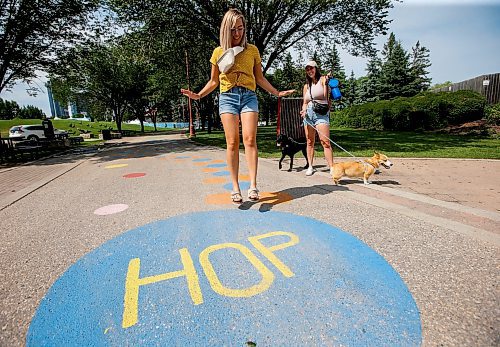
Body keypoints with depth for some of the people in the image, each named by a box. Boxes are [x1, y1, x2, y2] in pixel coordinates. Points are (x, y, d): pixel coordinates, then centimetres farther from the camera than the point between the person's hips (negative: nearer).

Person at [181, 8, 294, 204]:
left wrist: (277, 93, 12)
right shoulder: (219, 52, 12)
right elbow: (213, 81, 17)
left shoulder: (252, 50, 13)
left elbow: (260, 78, 19)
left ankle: (253, 186, -17)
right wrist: (198, 95, 3)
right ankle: (235, 188, -3)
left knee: (250, 139, -16)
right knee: (232, 142, -8)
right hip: (227, 97, 0)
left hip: (249, 96, 0)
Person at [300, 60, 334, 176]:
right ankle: (310, 167, 13)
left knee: (325, 142, -14)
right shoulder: (306, 85, 20)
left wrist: (326, 83, -20)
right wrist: (303, 110, 1)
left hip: (321, 113, -5)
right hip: (308, 113, 5)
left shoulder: (322, 79, 5)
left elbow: (326, 96, -7)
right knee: (310, 142, 6)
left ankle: (332, 169, -14)